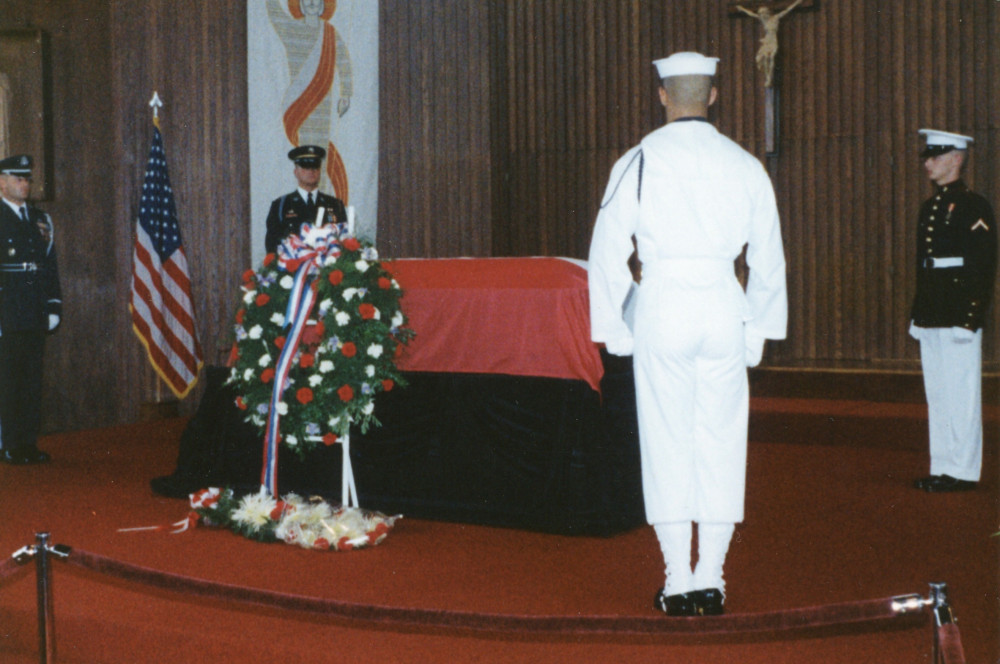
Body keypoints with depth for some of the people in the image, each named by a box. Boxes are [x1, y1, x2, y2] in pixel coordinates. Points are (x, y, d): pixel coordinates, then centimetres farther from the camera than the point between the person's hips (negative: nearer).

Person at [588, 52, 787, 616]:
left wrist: (612, 326, 7)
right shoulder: (744, 166, 8)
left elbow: (609, 248, 0)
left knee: (667, 443, 4)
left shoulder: (640, 162, 0)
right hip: (724, 310, 2)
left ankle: (679, 583, 7)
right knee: (721, 441, 8)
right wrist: (760, 327, 20)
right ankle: (711, 580, 11)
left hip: (662, 309, -2)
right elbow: (769, 257, 12)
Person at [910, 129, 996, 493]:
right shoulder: (929, 207, 16)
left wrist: (969, 321, -18)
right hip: (931, 319, 8)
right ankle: (942, 467, 17)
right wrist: (917, 315, 18)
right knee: (937, 394, 10)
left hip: (958, 317, -8)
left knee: (961, 394, -3)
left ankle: (963, 471, 3)